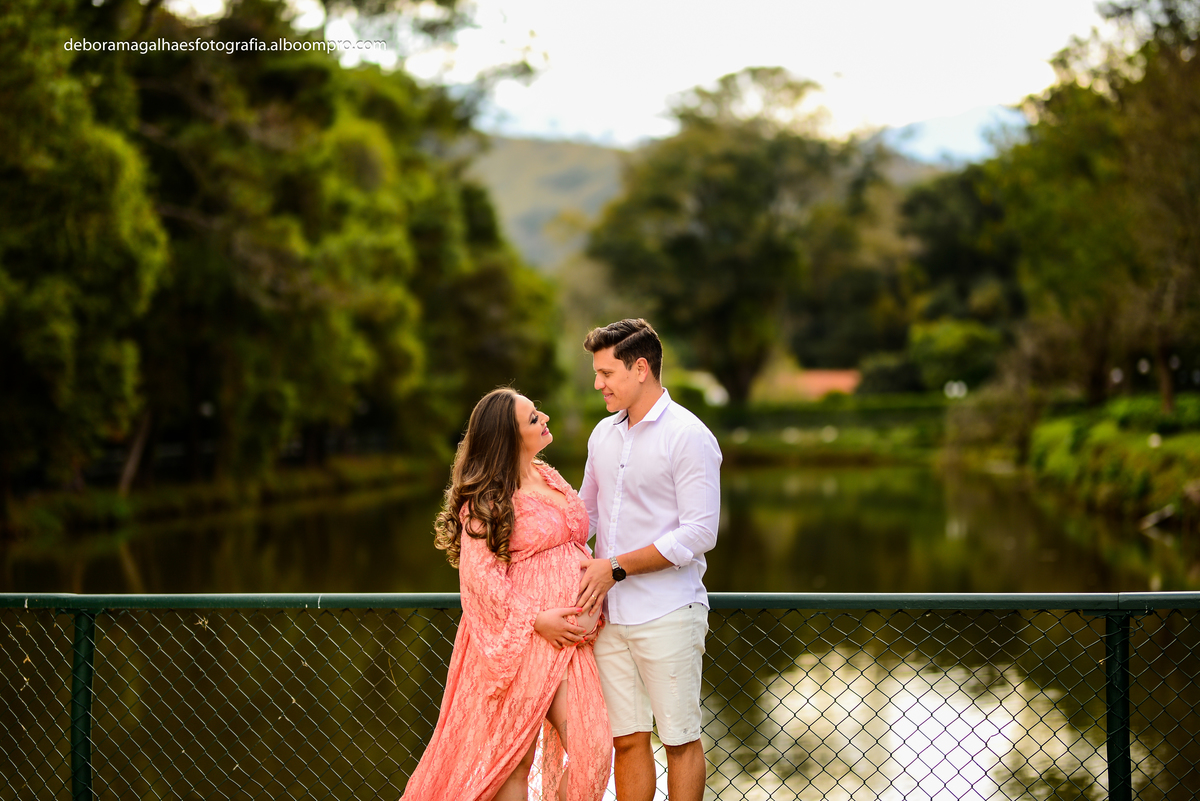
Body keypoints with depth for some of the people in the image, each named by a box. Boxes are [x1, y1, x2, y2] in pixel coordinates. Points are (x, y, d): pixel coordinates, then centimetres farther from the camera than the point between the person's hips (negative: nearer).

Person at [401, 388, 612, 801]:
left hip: (570, 639, 6)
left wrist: (592, 609, 1)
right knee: (514, 759, 3)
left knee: (594, 751, -3)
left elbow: (579, 549, 16)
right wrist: (535, 620, -16)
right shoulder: (486, 500, -8)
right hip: (519, 640, -6)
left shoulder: (549, 478, 13)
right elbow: (480, 574, -13)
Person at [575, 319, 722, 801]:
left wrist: (615, 568, -14)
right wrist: (577, 571, 4)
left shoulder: (688, 436, -9)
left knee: (680, 740, 2)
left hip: (667, 616, -6)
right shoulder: (603, 435, 13)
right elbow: (585, 512, 24)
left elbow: (699, 534, -15)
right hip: (610, 615, 6)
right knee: (627, 740, 9)